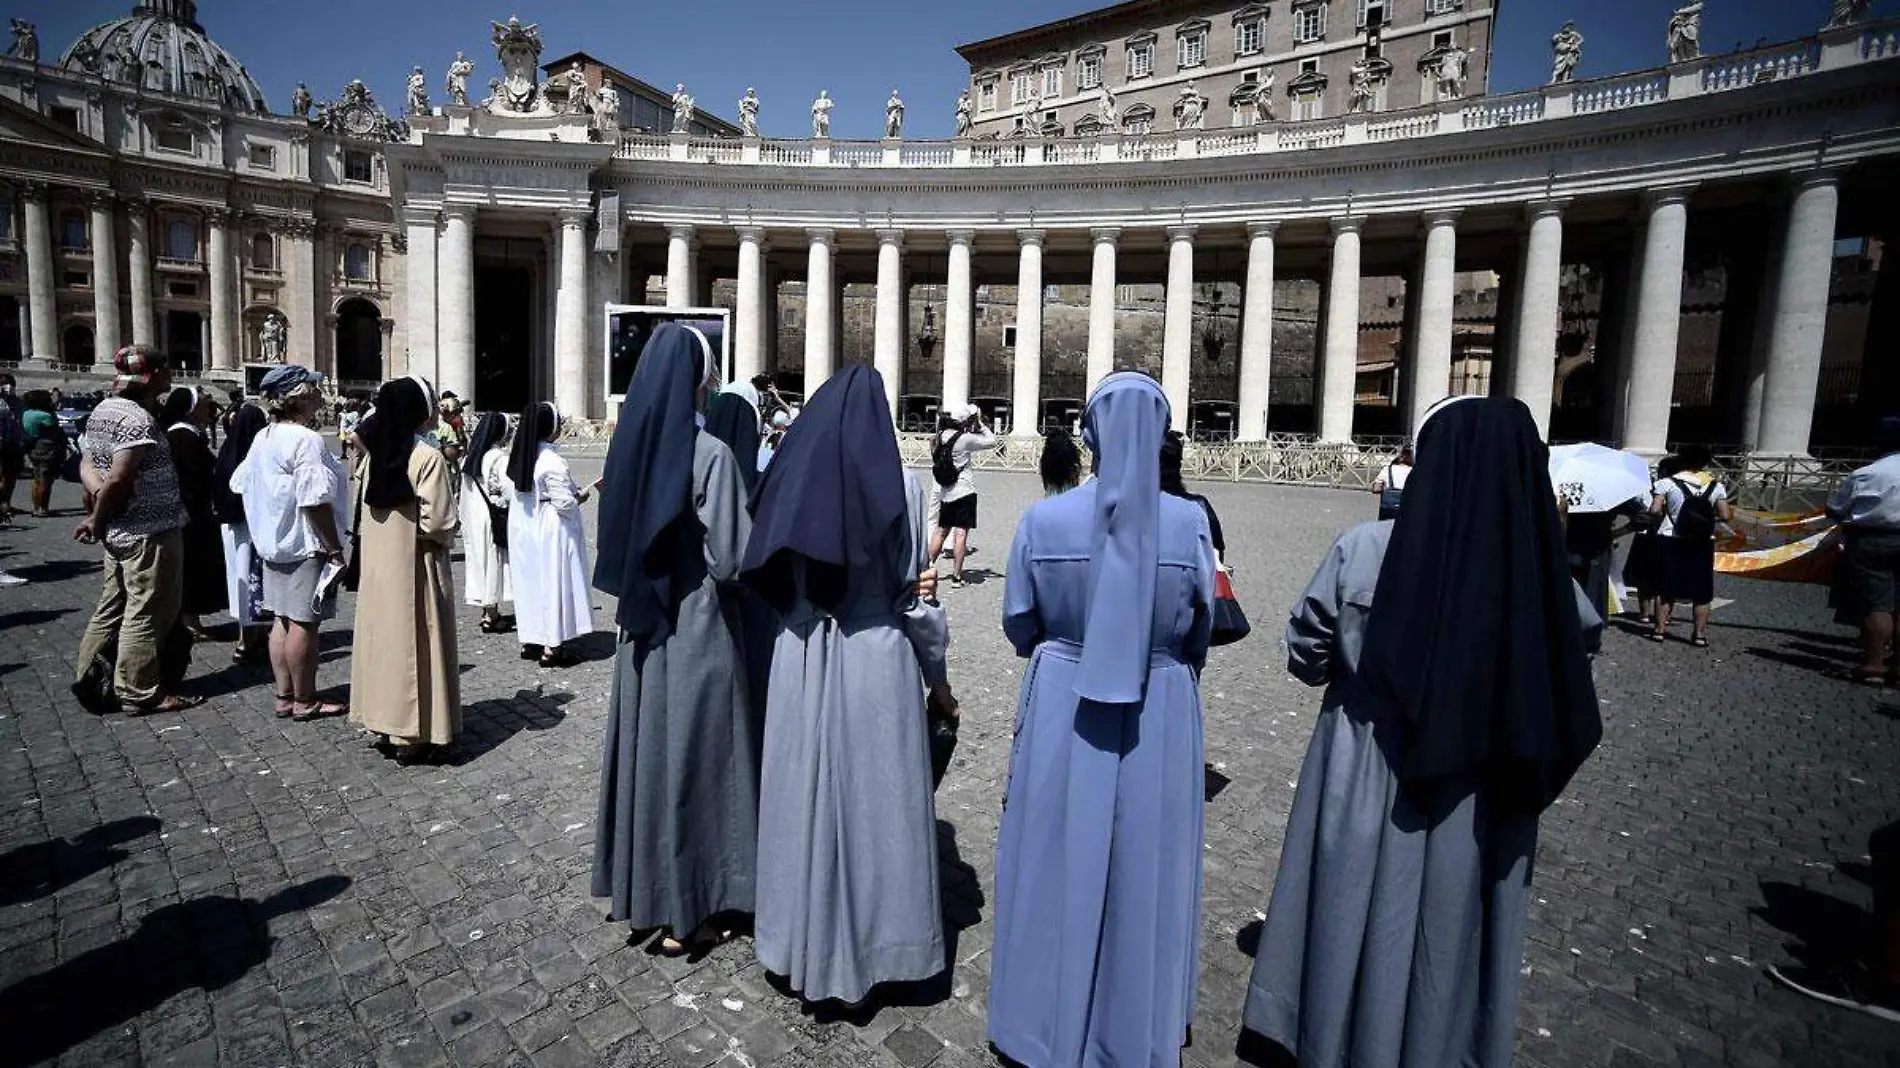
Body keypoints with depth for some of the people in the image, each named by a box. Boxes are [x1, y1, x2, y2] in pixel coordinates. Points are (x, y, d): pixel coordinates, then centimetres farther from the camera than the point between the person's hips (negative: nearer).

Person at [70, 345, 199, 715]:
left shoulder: (103, 410, 12)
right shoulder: (138, 419, -19)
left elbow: (87, 464, 10)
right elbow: (118, 480, -22)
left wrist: (99, 498, -7)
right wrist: (97, 520, -7)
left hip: (120, 531, 9)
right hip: (150, 531, -9)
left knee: (113, 608, 18)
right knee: (146, 613, 0)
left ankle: (90, 680, 25)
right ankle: (140, 693, 8)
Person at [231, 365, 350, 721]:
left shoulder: (263, 438, 11)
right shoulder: (306, 440, -18)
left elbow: (240, 484, 19)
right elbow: (315, 502, -23)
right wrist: (335, 549, -17)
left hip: (274, 544, 9)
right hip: (306, 545, -9)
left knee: (282, 620, 13)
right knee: (304, 623, -1)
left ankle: (285, 696, 21)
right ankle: (305, 701, 8)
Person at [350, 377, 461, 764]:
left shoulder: (372, 455, 3)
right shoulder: (428, 457, -17)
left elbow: (360, 506, 8)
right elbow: (437, 520, -18)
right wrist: (446, 540, 1)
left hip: (376, 562, 7)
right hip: (414, 564, -6)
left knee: (384, 635, 16)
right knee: (415, 642, 2)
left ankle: (385, 719, 27)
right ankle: (414, 735, 9)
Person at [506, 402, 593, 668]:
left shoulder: (519, 456, 4)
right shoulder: (552, 460, -19)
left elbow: (516, 491, 11)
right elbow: (564, 502, -21)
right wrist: (580, 496, 0)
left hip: (522, 528, 8)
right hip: (550, 531, -8)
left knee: (530, 581, 15)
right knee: (553, 582, 0)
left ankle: (529, 641, 25)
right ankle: (551, 648, 4)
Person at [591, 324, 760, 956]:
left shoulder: (631, 442, 3)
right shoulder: (711, 454, -18)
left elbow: (619, 541, 12)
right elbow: (731, 558, -17)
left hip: (641, 629, 7)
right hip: (698, 629, -7)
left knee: (644, 747, 19)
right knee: (691, 757, 5)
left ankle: (633, 887, 36)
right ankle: (683, 916, 19)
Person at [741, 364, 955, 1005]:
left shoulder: (790, 475, 1)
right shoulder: (897, 482, -10)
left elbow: (768, 575, 1)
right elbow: (914, 594, -7)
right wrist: (938, 678, 3)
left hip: (800, 657, 4)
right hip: (877, 658, -3)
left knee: (806, 793, 15)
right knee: (876, 798, 10)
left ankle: (804, 942, 32)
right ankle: (875, 943, 25)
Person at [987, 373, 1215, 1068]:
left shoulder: (1043, 520, -10)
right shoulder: (1189, 523, -10)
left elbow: (1018, 625, 0)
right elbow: (1201, 632, 1)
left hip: (1062, 710, 0)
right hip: (1160, 716, 0)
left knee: (1058, 865, 17)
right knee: (1145, 870, 17)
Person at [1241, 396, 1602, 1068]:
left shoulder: (1364, 549, -18)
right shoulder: (1538, 567, -12)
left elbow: (1305, 653, -7)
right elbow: (1565, 706, -5)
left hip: (1364, 784, -1)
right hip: (1480, 810, 2)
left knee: (1358, 917, 17)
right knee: (1453, 928, 20)